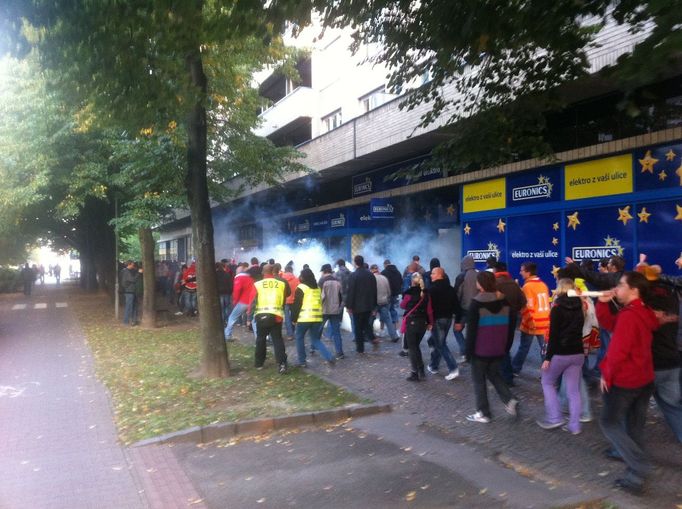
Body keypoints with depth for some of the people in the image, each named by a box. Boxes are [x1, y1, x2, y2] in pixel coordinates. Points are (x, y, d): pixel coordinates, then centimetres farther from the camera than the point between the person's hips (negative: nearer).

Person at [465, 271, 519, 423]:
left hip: (480, 350, -6)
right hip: (498, 349, 6)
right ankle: (509, 400, 8)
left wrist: (468, 351, -6)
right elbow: (510, 328, 9)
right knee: (494, 374, 25)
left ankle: (483, 413, 13)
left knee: (479, 380, 9)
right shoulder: (505, 301, 3)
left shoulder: (476, 303, -14)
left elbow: (471, 330, -14)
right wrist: (506, 347, 17)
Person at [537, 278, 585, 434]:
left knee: (547, 382, 13)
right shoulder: (579, 307, 7)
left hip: (560, 353, -5)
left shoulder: (557, 308, -12)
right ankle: (574, 426, 12)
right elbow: (579, 331, 14)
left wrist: (548, 357, -12)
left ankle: (555, 418, 7)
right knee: (574, 390, 9)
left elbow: (553, 336, -14)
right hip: (578, 353, 5)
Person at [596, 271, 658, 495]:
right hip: (644, 378, 9)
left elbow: (618, 350, -25)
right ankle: (624, 451, 38)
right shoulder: (644, 313, 6)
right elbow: (608, 323, 12)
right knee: (634, 421, 22)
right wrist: (603, 303, -3)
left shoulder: (628, 315, -25)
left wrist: (606, 374, -13)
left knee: (609, 423, 3)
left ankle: (639, 468, -4)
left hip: (624, 379, -9)